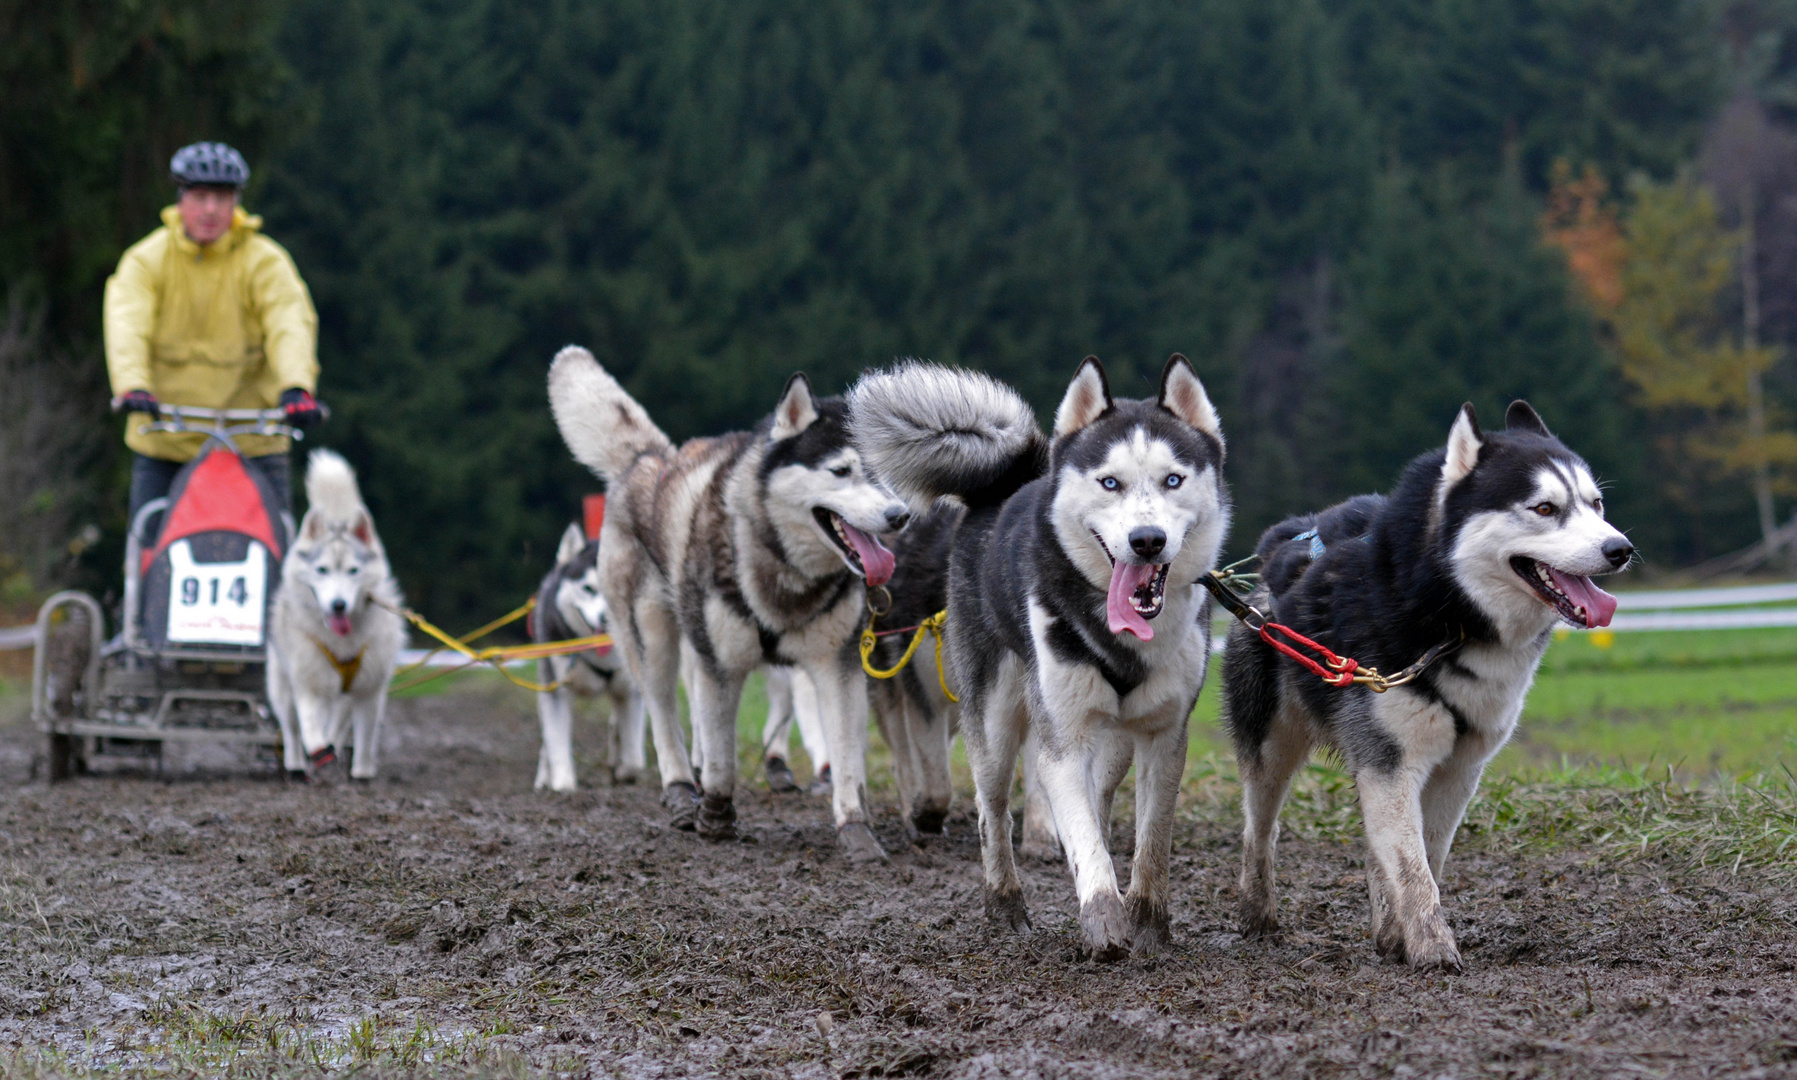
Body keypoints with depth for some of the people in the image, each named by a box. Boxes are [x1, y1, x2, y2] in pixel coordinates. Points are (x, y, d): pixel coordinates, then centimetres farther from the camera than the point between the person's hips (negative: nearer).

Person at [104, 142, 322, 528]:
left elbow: (291, 324, -16)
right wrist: (131, 385, -33)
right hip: (162, 443, 1)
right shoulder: (145, 261, 2)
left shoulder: (265, 262, 0)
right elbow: (126, 326, -13)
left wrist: (296, 386, -36)